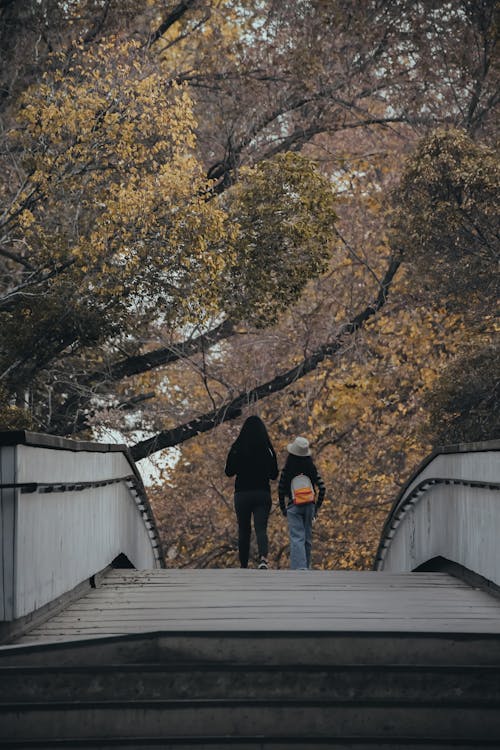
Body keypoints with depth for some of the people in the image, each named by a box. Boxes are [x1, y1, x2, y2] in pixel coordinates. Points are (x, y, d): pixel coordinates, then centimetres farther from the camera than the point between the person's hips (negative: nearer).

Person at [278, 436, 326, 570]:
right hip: (309, 506, 3)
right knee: (307, 538, 15)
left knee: (297, 538, -8)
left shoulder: (287, 470, -8)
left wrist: (283, 508, 8)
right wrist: (317, 506, 10)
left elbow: (281, 491, -5)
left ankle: (299, 568, -22)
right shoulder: (312, 468, 0)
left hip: (293, 507, -3)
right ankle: (306, 567, 25)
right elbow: (321, 488, 0)